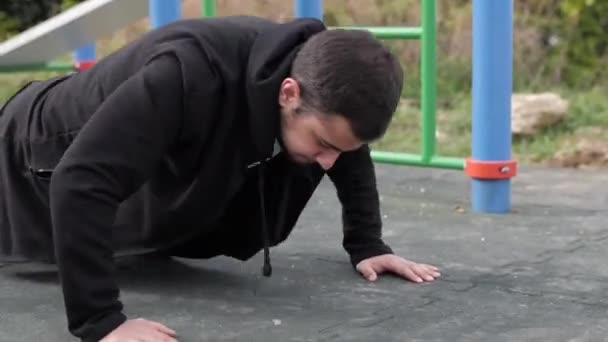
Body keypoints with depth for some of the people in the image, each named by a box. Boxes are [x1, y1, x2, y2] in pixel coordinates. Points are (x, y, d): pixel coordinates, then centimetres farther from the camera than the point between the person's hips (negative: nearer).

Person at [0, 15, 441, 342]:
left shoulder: (325, 89, -25)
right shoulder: (192, 74, -48)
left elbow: (351, 158, -1)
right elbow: (81, 180, -51)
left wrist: (367, 244, -8)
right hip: (46, 144, -6)